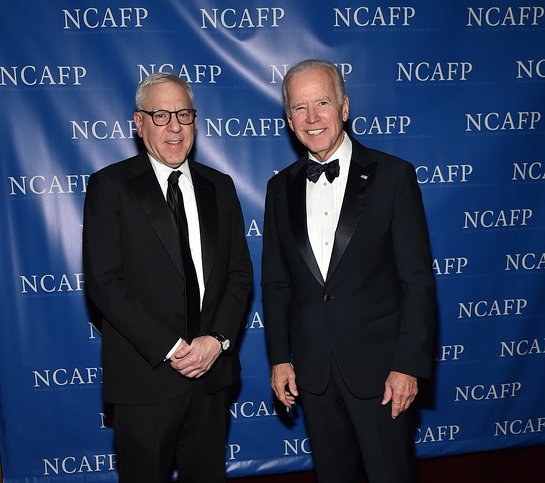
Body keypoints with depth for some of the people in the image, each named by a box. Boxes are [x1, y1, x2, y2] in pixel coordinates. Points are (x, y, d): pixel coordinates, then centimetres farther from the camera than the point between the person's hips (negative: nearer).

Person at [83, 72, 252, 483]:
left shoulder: (219, 186, 8)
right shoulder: (110, 186, -4)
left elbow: (240, 272, 6)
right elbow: (104, 281, -11)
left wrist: (218, 339, -8)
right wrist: (170, 348, -15)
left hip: (213, 371, 4)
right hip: (145, 376, -3)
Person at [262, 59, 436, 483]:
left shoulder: (392, 175, -7)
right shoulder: (281, 187, 5)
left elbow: (418, 279, -8)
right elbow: (276, 282, 7)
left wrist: (409, 365, -12)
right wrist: (280, 358, 4)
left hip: (379, 363, -3)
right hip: (312, 368, 4)